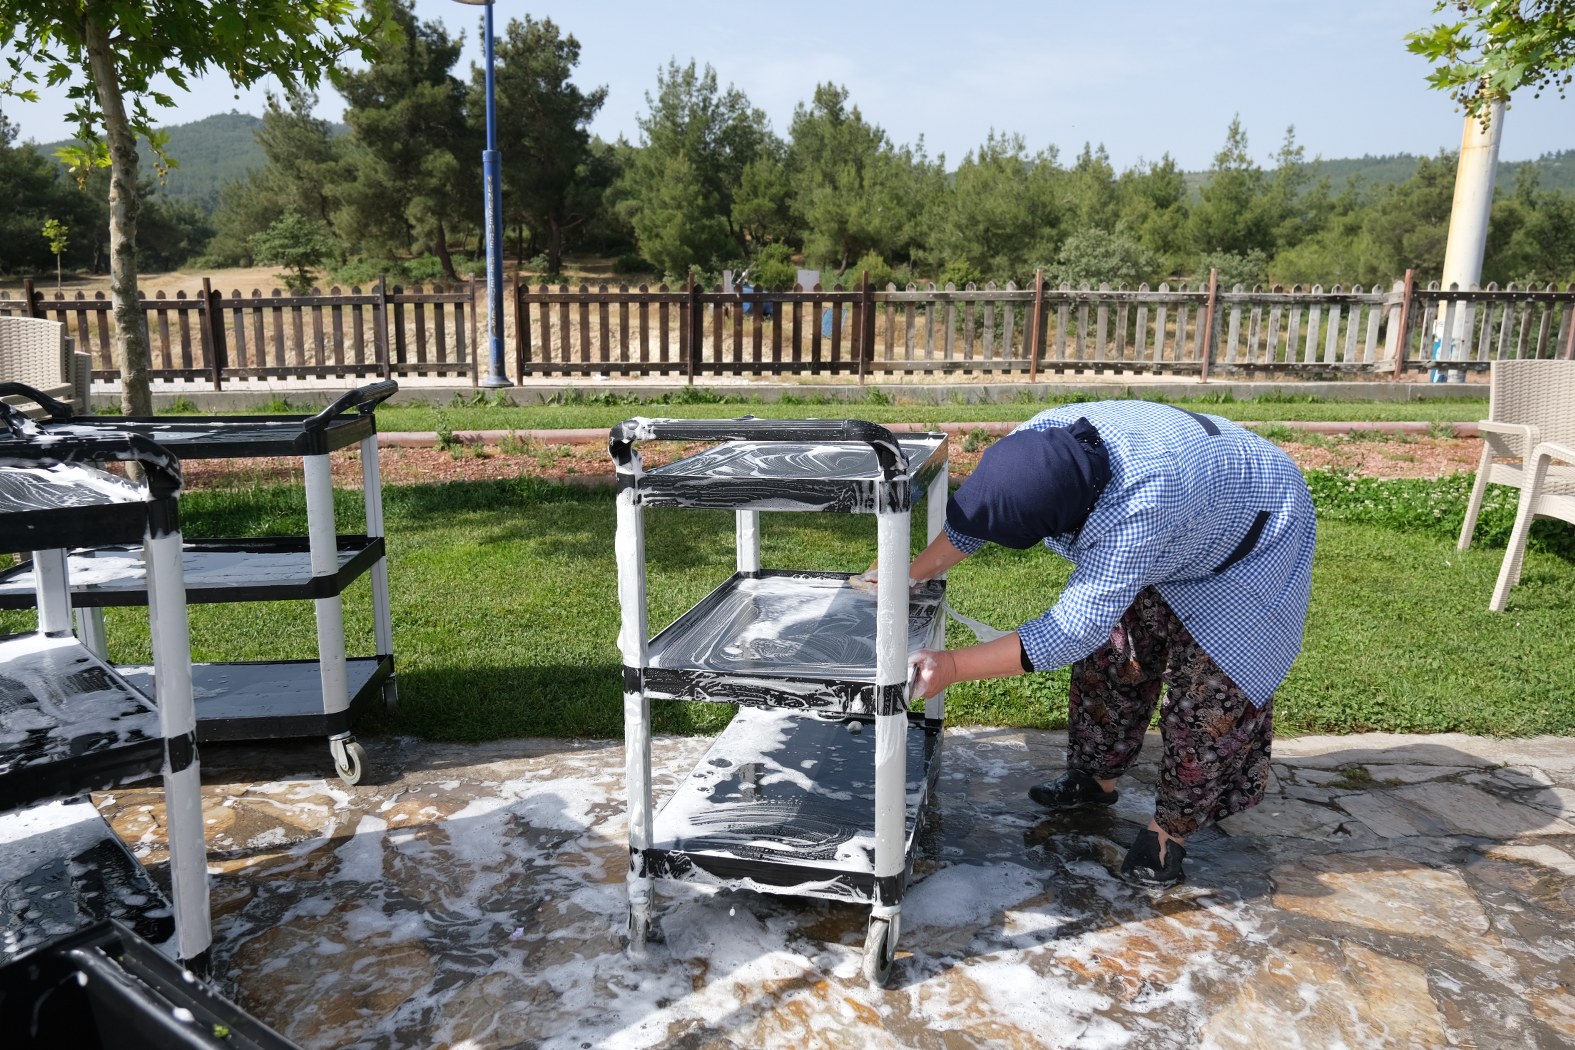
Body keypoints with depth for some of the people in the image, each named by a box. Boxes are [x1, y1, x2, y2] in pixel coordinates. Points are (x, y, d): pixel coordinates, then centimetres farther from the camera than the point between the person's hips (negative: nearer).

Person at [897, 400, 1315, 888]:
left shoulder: (1140, 508, -47)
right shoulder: (1041, 437, -27)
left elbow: (1074, 631, -43)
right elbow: (974, 510, -8)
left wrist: (952, 666, -42)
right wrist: (910, 575, -11)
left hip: (1245, 549, -7)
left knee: (1209, 687, -6)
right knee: (1115, 652, 9)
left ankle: (1172, 828, 13)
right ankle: (1097, 779, 27)